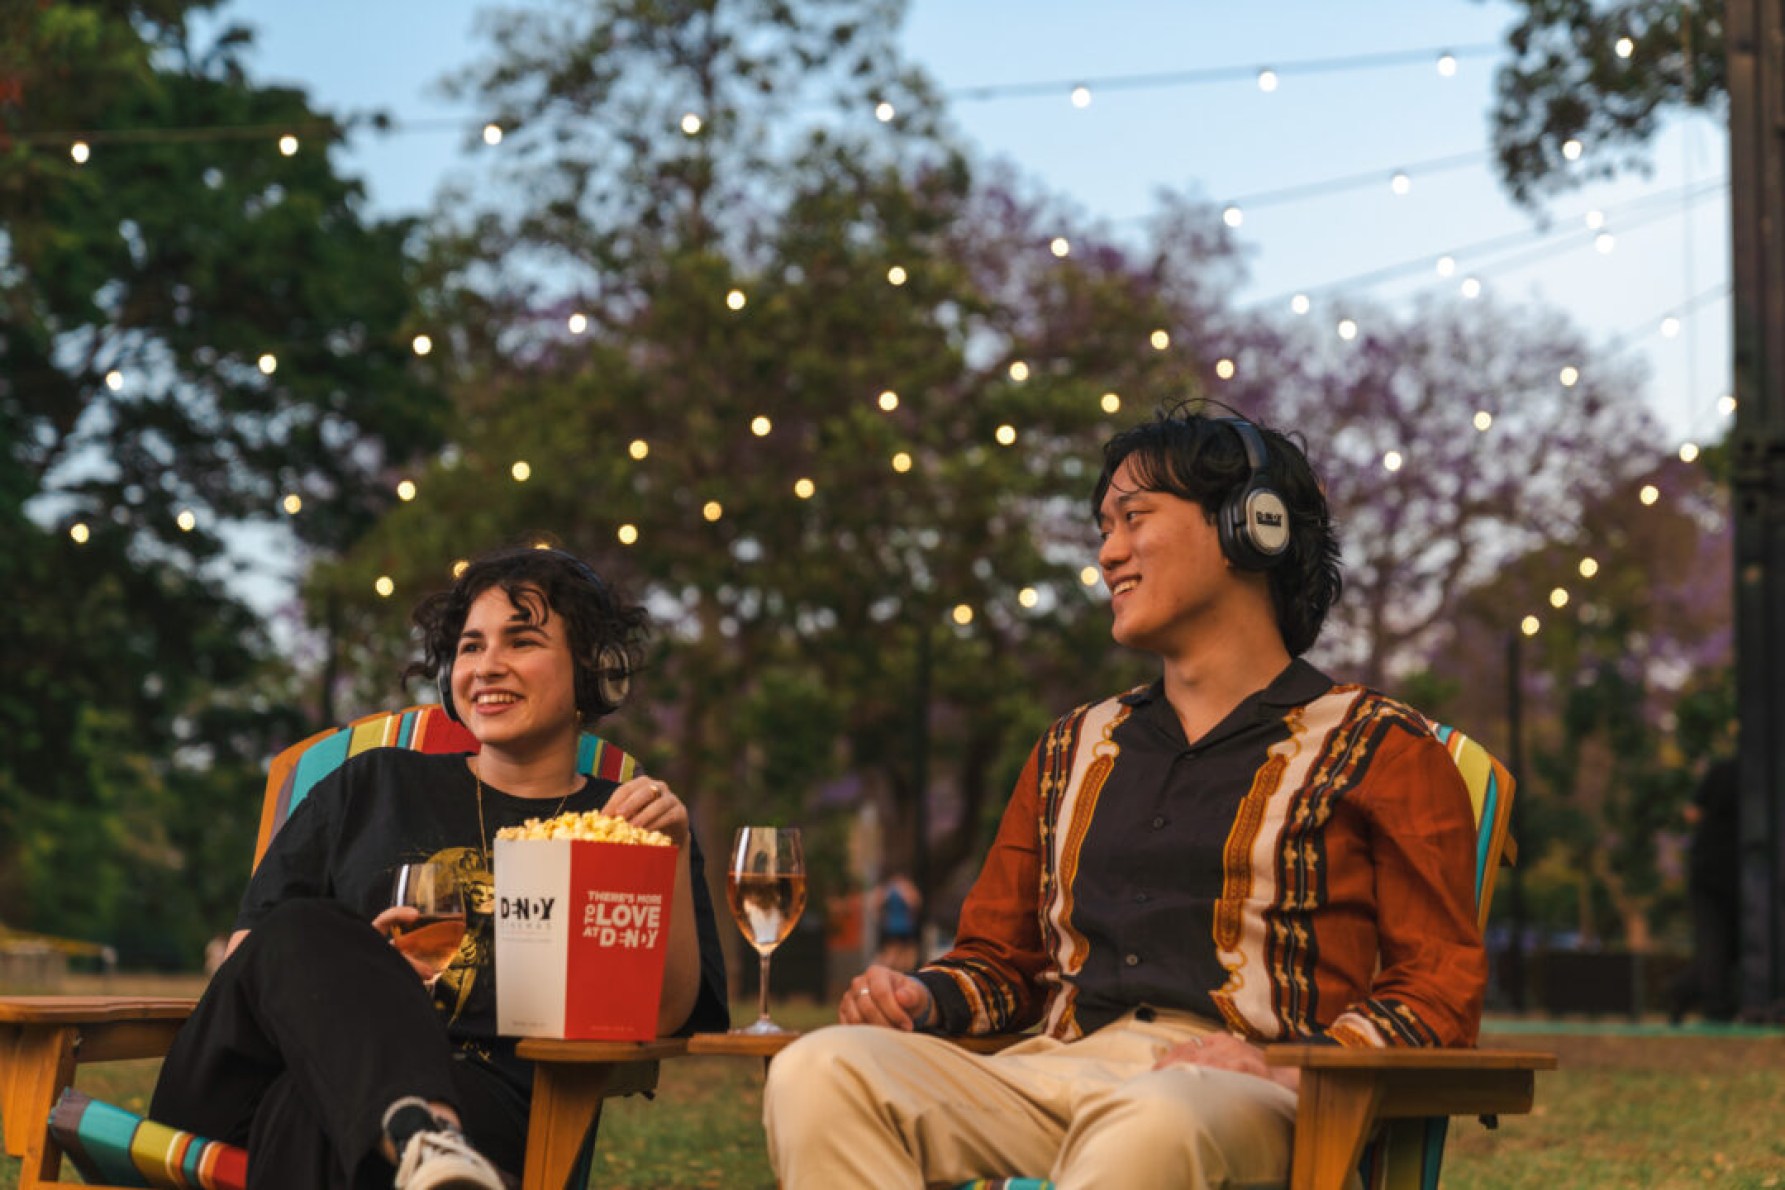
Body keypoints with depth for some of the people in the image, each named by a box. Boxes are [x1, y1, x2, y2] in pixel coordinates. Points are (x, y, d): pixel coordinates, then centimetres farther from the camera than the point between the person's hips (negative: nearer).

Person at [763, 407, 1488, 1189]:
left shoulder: (1378, 751, 11)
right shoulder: (1073, 750, 28)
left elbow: (1442, 992, 3)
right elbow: (999, 955, 30)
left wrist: (1283, 1065, -14)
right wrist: (924, 998, 6)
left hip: (1240, 1097, -5)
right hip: (1054, 1075, 5)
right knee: (817, 1073, -26)